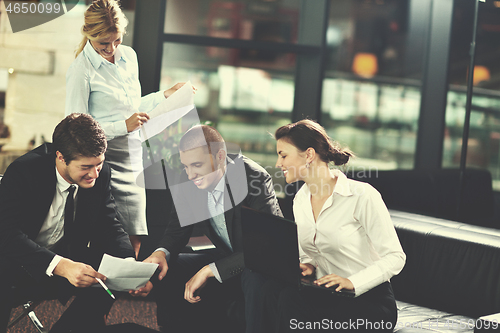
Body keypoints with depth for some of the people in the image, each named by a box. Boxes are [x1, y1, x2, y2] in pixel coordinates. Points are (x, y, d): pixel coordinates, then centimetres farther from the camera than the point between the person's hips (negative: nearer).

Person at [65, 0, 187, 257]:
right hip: (106, 159, -7)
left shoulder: (129, 56, 10)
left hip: (133, 158, 7)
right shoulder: (80, 71, -11)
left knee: (135, 239, 8)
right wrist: (124, 126, -19)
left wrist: (166, 95, 14)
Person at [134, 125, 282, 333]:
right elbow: (179, 228, 7)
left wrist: (210, 270, -34)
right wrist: (161, 252, -19)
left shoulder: (255, 179, -25)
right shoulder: (189, 180, -6)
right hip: (226, 258, 7)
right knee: (164, 271, -6)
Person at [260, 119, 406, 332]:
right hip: (325, 298, 6)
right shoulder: (300, 200, 9)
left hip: (369, 303, -6)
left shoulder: (362, 195, -13)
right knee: (272, 289, -25)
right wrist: (308, 266, -2)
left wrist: (352, 282, -24)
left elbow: (395, 258, -13)